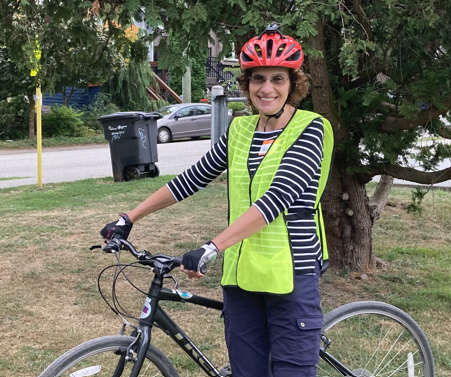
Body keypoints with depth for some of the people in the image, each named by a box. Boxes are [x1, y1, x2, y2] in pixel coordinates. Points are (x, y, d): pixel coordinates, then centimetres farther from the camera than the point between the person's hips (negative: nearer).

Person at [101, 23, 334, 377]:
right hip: (240, 273, 5)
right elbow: (192, 179, 14)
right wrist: (128, 219, 13)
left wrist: (211, 248, -29)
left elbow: (276, 198, -21)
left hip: (291, 274, -5)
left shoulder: (309, 129, -9)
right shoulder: (240, 130, 9)